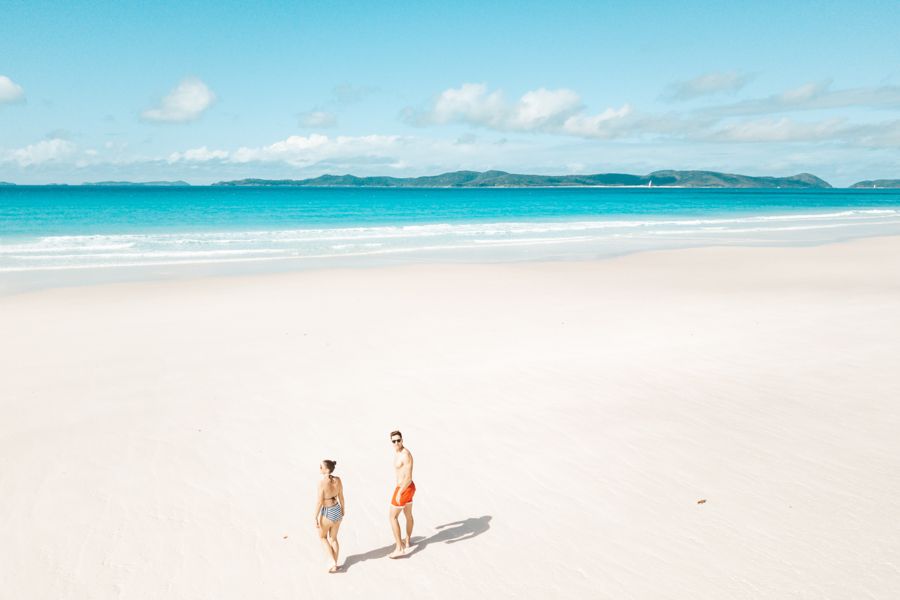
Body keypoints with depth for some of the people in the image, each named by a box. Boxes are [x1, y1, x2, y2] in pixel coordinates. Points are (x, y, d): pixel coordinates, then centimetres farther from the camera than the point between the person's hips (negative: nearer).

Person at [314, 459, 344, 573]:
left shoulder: (322, 483, -27)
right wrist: (342, 509, 19)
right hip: (337, 511, 5)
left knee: (322, 537, 23)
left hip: (327, 514, -5)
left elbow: (319, 502, -21)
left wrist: (316, 518, -11)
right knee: (333, 539, 23)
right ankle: (334, 565, 31)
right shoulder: (338, 480, -9)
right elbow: (341, 496, 3)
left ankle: (334, 564, 18)